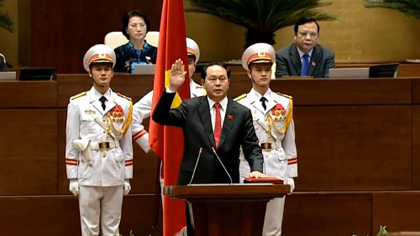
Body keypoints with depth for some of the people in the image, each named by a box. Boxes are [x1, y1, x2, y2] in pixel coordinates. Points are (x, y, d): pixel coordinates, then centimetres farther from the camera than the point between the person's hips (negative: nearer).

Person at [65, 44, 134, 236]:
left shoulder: (124, 104, 6)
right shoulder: (77, 104, 0)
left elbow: (127, 144, 8)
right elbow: (72, 143, 1)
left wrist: (127, 177, 7)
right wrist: (72, 178, -1)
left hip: (115, 174, 2)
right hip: (88, 173, -2)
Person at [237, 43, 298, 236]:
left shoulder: (284, 103, 8)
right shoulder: (239, 106, 1)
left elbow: (289, 143, 10)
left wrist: (290, 176, 7)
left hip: (277, 171, 2)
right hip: (248, 171, -2)